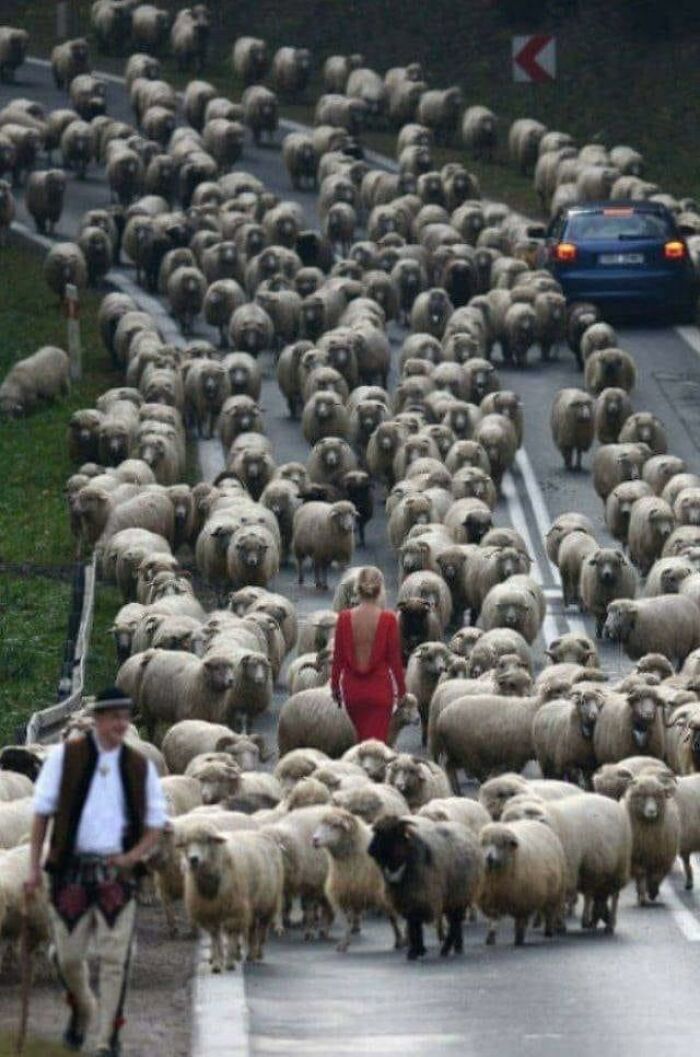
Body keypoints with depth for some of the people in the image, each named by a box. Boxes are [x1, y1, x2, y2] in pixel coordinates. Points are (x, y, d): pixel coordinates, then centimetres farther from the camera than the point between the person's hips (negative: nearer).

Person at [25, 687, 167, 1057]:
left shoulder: (140, 767, 5)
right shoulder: (66, 756, 1)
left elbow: (154, 826, 9)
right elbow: (42, 812, 2)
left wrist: (132, 856, -10)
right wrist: (34, 866, -3)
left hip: (117, 873, 0)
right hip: (71, 870, 0)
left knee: (114, 957, -5)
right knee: (68, 955, 3)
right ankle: (81, 1010, 33)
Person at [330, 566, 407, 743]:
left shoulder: (344, 618, -6)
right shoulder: (388, 619, -11)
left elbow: (338, 657, 1)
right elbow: (394, 658, -6)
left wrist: (335, 687, 12)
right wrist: (401, 691, 5)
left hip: (352, 688, 3)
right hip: (379, 689, -3)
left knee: (359, 741, 20)